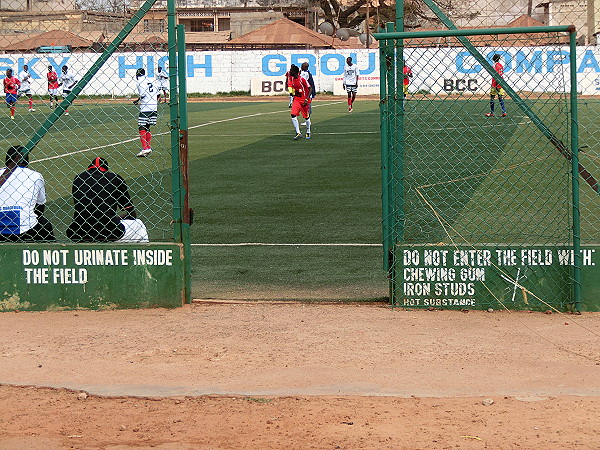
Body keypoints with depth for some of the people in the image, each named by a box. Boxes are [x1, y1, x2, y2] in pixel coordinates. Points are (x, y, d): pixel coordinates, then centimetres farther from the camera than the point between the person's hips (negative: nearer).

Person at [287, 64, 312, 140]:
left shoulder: (302, 79, -19)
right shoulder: (292, 79, 1)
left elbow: (310, 89, -15)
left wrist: (306, 99, -20)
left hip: (304, 100, -5)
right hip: (296, 99, 5)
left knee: (306, 116, 8)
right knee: (293, 115, -13)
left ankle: (308, 133, 28)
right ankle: (298, 133, -11)